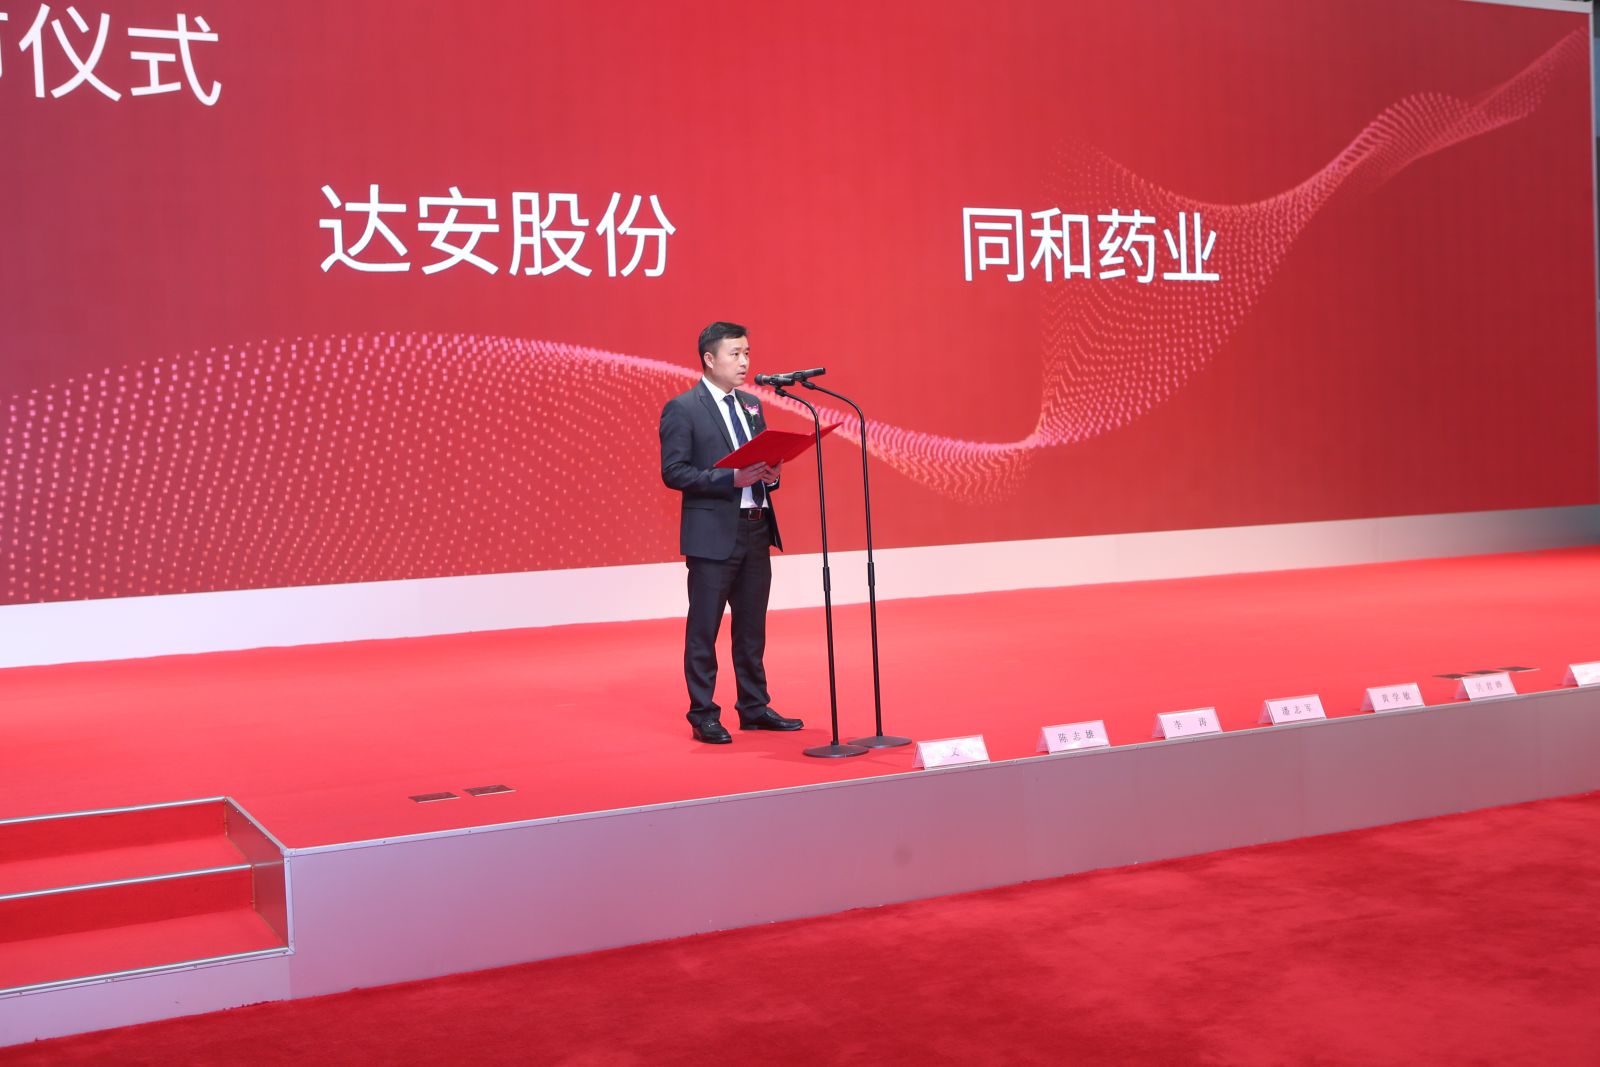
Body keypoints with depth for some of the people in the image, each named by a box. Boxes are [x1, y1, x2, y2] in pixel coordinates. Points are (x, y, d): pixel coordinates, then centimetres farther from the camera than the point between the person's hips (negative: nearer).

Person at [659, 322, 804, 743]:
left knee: (752, 627, 13)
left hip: (756, 530, 7)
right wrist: (731, 478, -21)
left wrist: (770, 474, -2)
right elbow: (673, 471, -14)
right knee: (703, 629, 0)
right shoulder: (681, 409, -7)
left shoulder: (752, 406, 15)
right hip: (712, 534, -7)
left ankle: (754, 708, 22)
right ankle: (703, 715, 8)